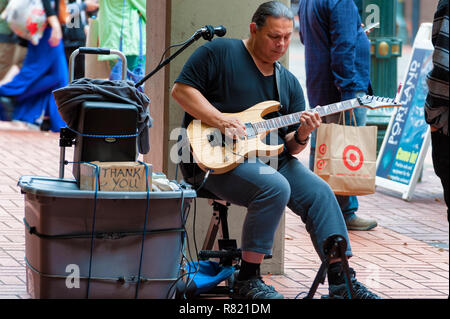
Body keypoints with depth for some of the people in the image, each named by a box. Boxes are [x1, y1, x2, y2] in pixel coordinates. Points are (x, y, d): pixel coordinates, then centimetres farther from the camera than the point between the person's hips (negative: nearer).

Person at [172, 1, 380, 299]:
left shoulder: (289, 82, 16)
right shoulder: (219, 52, -1)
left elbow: (290, 146, 16)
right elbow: (181, 89, -7)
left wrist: (301, 136, -9)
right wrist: (221, 121, -17)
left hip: (272, 159, 7)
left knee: (319, 192, -13)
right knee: (275, 187, -31)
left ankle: (341, 281, -9)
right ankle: (247, 280, -22)